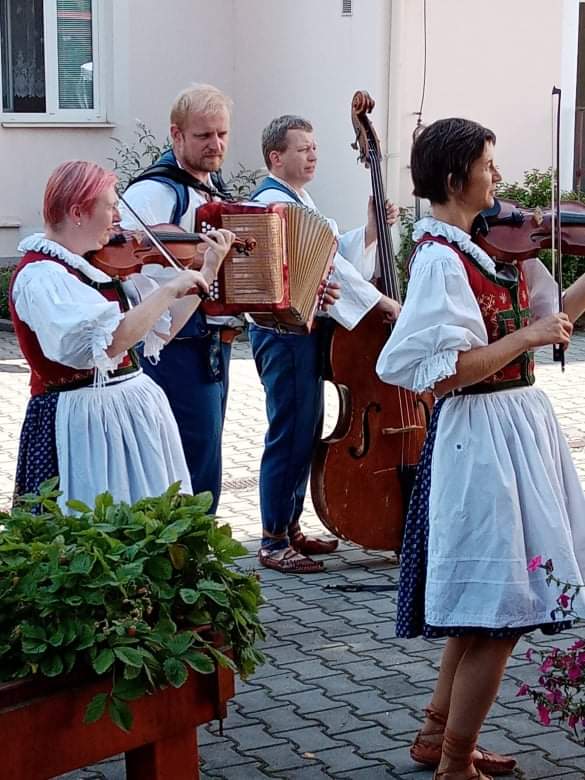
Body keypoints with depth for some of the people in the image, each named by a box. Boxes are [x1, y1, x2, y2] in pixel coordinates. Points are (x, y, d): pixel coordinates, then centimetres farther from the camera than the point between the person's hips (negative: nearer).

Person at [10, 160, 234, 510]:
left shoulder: (100, 265, 9)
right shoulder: (40, 277, -17)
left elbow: (163, 327, 15)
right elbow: (108, 342, -30)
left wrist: (209, 269, 12)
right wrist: (169, 289, -23)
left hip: (135, 410, 9)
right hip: (87, 423, -9)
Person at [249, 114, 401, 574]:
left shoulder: (301, 201, 18)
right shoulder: (273, 202, -15)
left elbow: (335, 252, 12)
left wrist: (370, 230, -3)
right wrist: (378, 300, -22)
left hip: (307, 327, 11)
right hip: (284, 332, -10)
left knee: (307, 431, 15)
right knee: (290, 434, -8)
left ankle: (290, 527, 25)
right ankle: (273, 543, -1)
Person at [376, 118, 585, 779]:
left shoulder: (488, 245, 9)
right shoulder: (440, 259, -17)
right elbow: (441, 373, -23)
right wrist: (526, 337, -20)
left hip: (520, 424, 9)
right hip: (484, 434, -9)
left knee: (485, 609, 18)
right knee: (499, 611, -2)